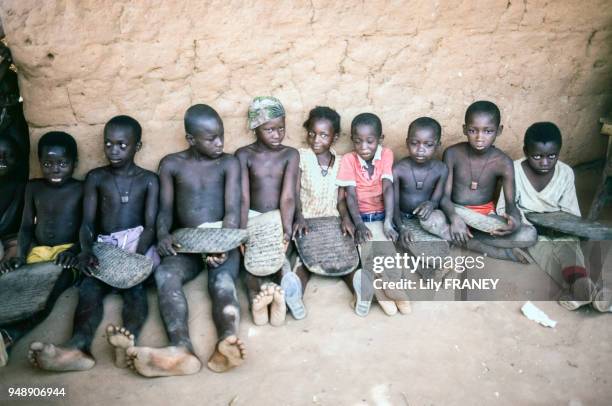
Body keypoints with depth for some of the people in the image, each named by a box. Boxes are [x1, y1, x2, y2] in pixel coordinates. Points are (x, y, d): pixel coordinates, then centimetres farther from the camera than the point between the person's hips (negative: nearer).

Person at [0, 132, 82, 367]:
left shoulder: (82, 189, 3)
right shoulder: (34, 188, 14)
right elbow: (26, 227, 12)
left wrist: (75, 250, -20)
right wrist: (20, 256, -4)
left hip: (67, 251, -5)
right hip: (38, 252, 6)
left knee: (54, 287, -35)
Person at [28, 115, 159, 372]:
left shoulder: (148, 179, 8)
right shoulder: (95, 177, 12)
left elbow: (151, 225, -1)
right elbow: (87, 222, 3)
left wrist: (138, 255, -22)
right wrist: (86, 251, -19)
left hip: (137, 242, -1)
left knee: (134, 285, -32)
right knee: (90, 287, -28)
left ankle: (128, 341, -59)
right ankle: (79, 347, -54)